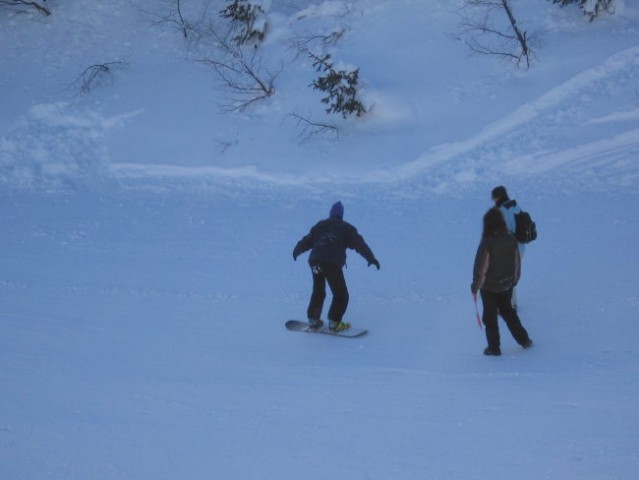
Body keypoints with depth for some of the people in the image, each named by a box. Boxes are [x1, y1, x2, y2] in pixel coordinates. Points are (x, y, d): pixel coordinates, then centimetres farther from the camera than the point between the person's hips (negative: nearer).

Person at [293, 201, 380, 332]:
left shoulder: (320, 225, 22)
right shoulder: (346, 228, 12)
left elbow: (307, 240, 25)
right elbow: (359, 243, 5)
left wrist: (297, 251, 42)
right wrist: (371, 258, 6)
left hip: (315, 260, 5)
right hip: (332, 263, -5)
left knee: (318, 292, 22)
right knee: (341, 295, 6)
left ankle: (313, 319, 22)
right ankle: (334, 322, -1)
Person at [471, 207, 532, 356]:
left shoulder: (487, 243, -24)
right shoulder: (511, 239, -8)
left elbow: (481, 267, -18)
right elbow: (517, 263, 3)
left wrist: (475, 286, -5)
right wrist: (514, 281, 18)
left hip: (490, 287, -5)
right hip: (507, 286, 5)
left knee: (490, 317, 10)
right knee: (508, 311, 24)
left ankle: (494, 347, 17)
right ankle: (524, 340, 29)